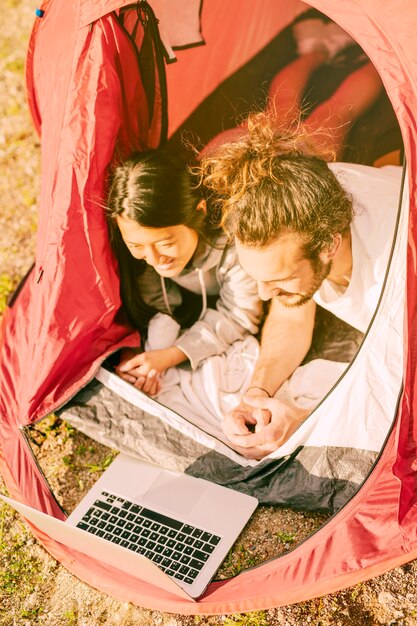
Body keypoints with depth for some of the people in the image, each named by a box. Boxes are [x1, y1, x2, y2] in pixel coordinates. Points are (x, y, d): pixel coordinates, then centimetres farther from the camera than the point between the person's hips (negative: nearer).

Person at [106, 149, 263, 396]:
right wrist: (136, 352, -35)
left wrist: (170, 356, -34)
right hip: (188, 301, 2)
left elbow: (238, 316, -27)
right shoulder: (137, 238, -30)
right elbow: (156, 302, -16)